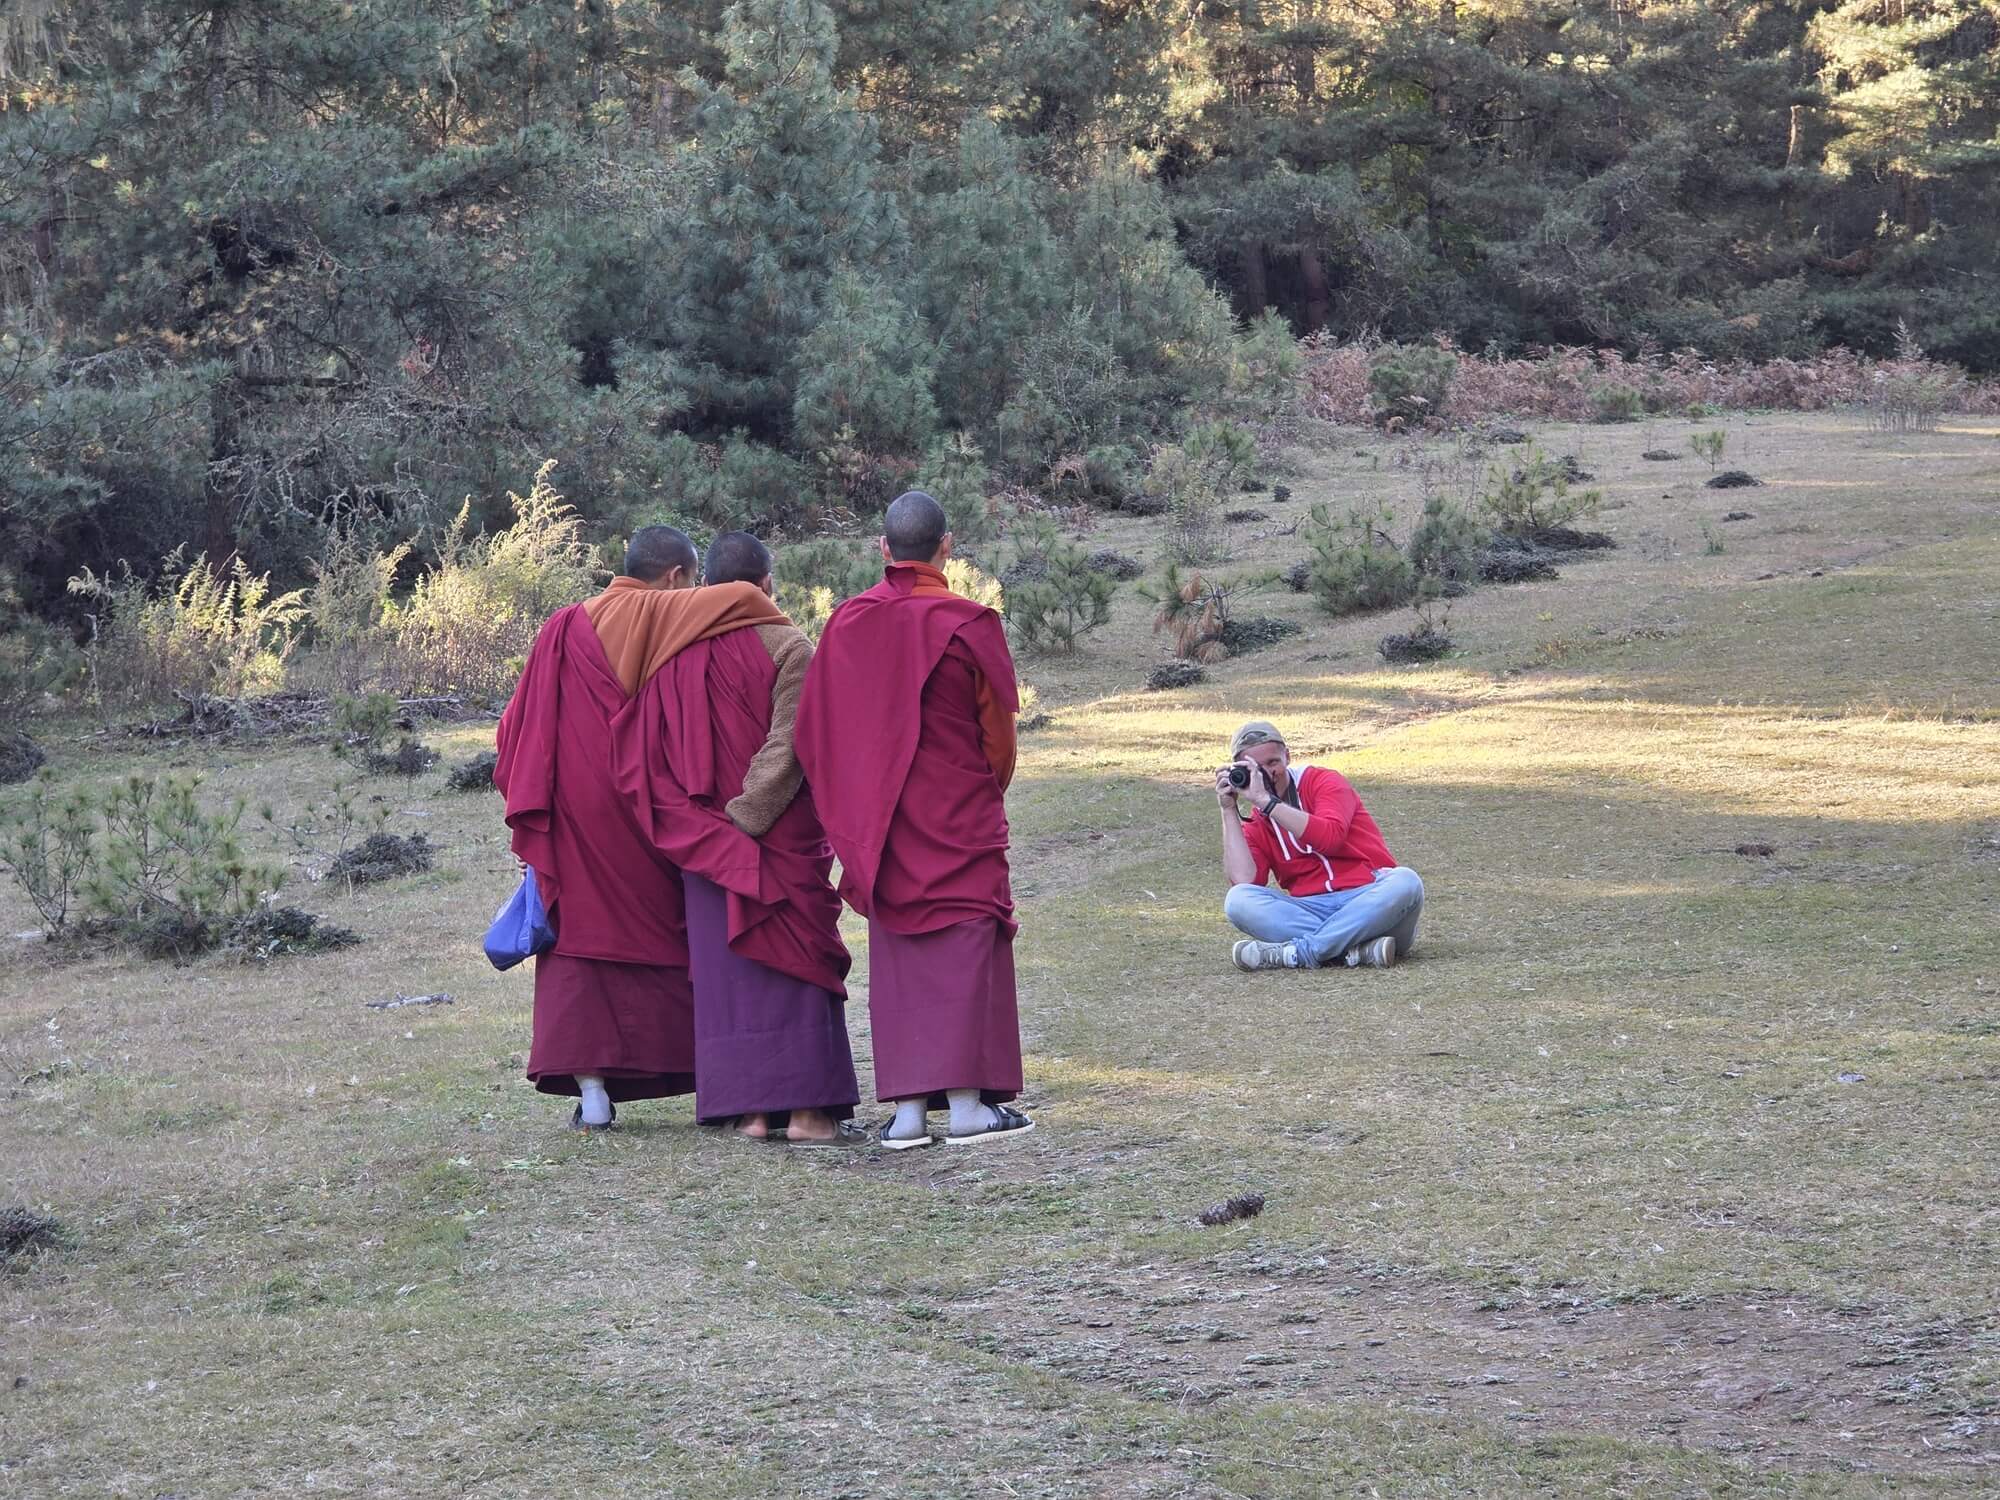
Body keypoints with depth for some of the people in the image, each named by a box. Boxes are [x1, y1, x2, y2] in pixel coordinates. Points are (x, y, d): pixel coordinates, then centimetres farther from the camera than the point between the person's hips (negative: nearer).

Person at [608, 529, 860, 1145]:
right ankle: (805, 1105, -3)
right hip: (783, 836, -3)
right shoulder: (787, 646, -8)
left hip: (704, 837, 3)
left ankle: (749, 1107, 5)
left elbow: (647, 753, 3)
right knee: (796, 958, 1)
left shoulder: (677, 654, 3)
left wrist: (700, 824, 7)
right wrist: (748, 816, -13)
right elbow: (787, 747, -16)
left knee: (726, 967, 7)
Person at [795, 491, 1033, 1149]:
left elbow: (813, 731, 3)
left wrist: (853, 814, 13)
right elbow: (998, 730, -3)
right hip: (958, 817, -3)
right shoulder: (969, 624, -10)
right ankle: (966, 1101, -4)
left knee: (896, 954, 8)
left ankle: (907, 1107, 4)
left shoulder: (846, 624, 0)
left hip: (877, 821, 3)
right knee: (964, 945, 1)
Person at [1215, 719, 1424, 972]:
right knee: (1238, 900, -23)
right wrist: (1229, 812, -1)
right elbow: (1243, 881, -6)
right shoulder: (1255, 824, 14)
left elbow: (1330, 837, -16)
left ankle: (1297, 953, -37)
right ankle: (1355, 950, -36)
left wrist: (1265, 800, -15)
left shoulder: (1323, 782, 5)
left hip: (1368, 899, -2)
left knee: (1405, 882, -34)